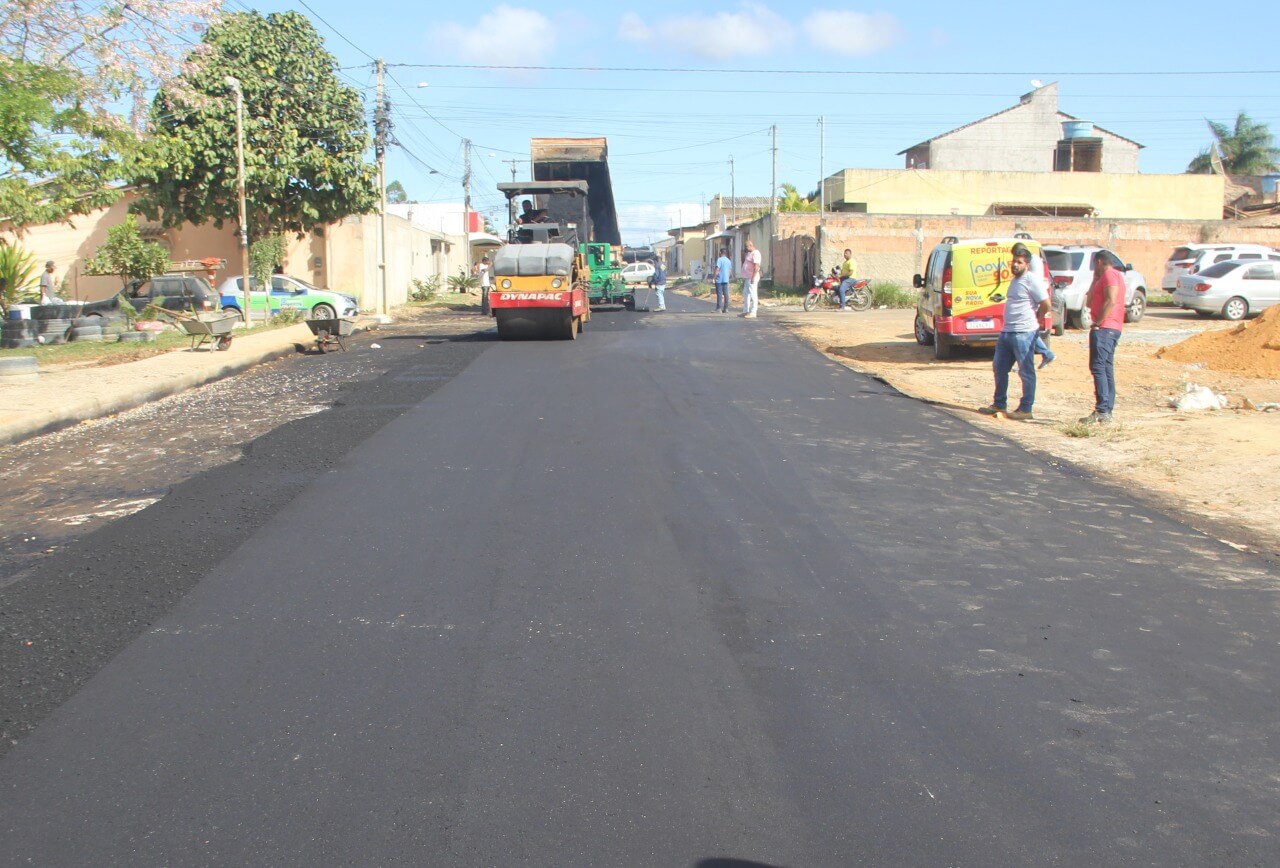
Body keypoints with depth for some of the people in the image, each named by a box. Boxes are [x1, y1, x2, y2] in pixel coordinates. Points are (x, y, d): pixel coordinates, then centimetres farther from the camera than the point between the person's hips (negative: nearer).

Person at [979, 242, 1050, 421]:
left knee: (1026, 372, -2)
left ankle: (1025, 409, 4)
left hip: (1024, 334, -10)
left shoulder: (1032, 280, -12)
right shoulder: (1015, 279, 17)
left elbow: (1046, 304, -16)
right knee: (999, 368, 15)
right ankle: (999, 404, 25)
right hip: (1007, 332, 10)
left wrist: (1034, 320, -4)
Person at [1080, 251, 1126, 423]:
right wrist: (1095, 280, 21)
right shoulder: (1104, 277, 25)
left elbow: (1111, 301, -20)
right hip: (1111, 329, 11)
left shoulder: (1109, 274, -6)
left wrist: (1097, 323, -19)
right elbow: (1089, 303, 22)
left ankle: (1102, 411, -24)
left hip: (1104, 328, -11)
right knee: (1107, 370, 10)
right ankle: (1106, 412, 11)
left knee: (1098, 367, -17)